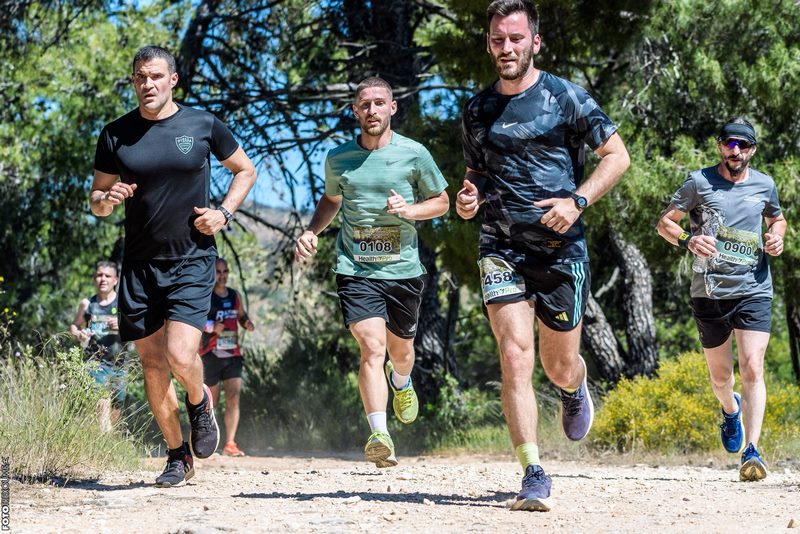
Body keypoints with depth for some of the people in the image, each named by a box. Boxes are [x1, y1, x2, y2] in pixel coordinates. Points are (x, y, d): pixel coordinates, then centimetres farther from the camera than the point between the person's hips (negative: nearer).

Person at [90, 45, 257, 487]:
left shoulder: (203, 126, -1)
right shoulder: (115, 135, 3)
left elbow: (246, 170, 13)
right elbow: (95, 201, 10)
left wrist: (224, 213, -2)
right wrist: (108, 199, -14)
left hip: (192, 261, -3)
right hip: (139, 264, 3)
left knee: (181, 356, -18)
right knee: (152, 364, 5)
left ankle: (200, 402, 17)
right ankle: (177, 455, 21)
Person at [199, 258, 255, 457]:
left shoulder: (234, 295, 12)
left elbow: (242, 316, 25)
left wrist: (247, 323, 2)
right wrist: (211, 326, -27)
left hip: (233, 353, 4)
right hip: (211, 354, -4)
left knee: (234, 397, -9)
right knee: (211, 401, 4)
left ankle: (230, 444, -9)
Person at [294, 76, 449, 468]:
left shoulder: (414, 154, -1)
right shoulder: (338, 159, 4)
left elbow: (441, 202, 10)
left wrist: (410, 210, -10)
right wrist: (311, 232, 4)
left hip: (403, 269, 1)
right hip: (355, 270, -1)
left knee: (401, 350, 17)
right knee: (372, 347, -19)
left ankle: (401, 381, 55)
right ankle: (379, 436, -26)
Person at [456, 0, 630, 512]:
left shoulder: (565, 97, -3)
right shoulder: (478, 109, 9)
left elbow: (617, 155, 0)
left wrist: (577, 201, -14)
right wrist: (468, 196, 0)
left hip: (561, 250, -2)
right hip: (501, 250, 2)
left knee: (560, 367, 8)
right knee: (516, 358, -15)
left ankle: (576, 388, 47)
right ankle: (534, 475, -13)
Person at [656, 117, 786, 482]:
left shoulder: (764, 185, 8)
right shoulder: (699, 182, 0)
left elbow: (777, 219, 27)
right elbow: (664, 222, 2)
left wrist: (777, 237, 3)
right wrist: (688, 240, -18)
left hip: (754, 291, 0)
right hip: (709, 293, 0)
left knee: (752, 369, -15)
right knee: (720, 376, 11)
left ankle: (752, 452, -18)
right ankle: (731, 411, 47)